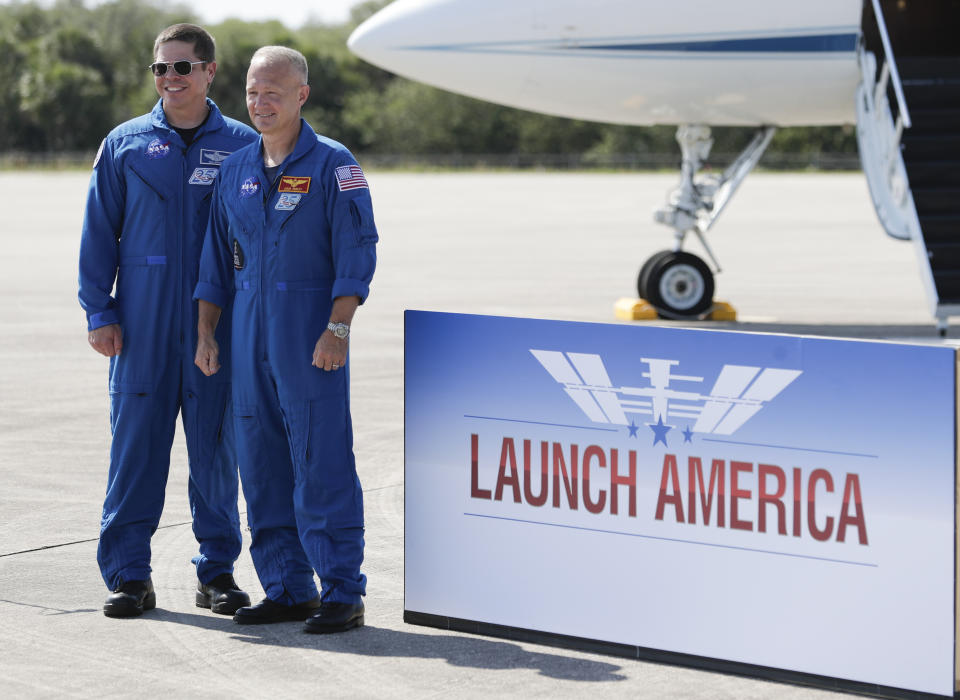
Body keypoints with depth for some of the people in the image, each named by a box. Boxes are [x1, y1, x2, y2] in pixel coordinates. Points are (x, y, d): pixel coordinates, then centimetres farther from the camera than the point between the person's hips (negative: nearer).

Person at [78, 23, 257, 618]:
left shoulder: (244, 146, 5)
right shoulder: (125, 144, 6)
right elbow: (99, 231, 7)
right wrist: (99, 311, 0)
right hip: (142, 323, 0)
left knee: (217, 445, 4)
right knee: (136, 441, -1)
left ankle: (218, 571, 14)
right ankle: (130, 575, 5)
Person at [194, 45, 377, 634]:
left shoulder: (333, 165, -4)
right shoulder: (236, 170, 14)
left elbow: (357, 252, -10)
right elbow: (217, 259, 18)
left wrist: (337, 329, -18)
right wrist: (206, 333, 12)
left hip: (312, 336, -6)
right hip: (250, 337, 6)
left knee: (322, 466, -8)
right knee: (262, 467, 6)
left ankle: (343, 595, -3)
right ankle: (287, 590, 14)